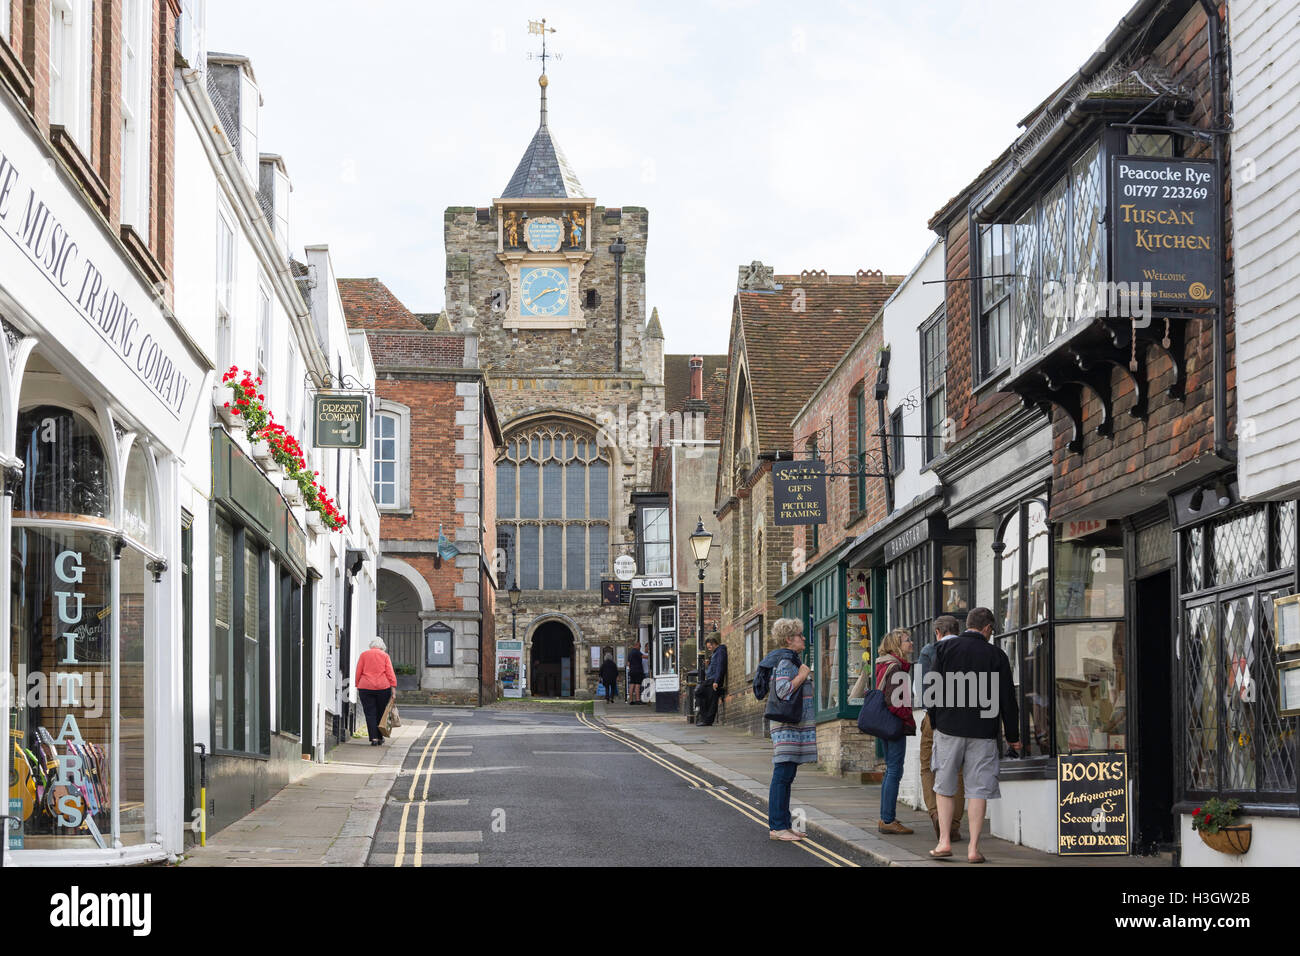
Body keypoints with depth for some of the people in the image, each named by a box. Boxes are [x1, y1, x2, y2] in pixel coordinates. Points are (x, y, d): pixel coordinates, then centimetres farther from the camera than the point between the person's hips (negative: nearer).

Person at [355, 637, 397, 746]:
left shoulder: (363, 655, 7)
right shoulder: (385, 655, 5)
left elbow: (358, 672, 3)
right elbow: (390, 673, -2)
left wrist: (357, 686, 9)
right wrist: (393, 688, -3)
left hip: (366, 688, 0)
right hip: (383, 688, 0)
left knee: (370, 713, 0)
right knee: (381, 712, 12)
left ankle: (374, 738, -10)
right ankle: (380, 737, 18)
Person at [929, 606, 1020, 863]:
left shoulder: (946, 648, 1)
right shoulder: (996, 656, -2)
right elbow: (1007, 699, 1)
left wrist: (935, 722, 12)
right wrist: (1013, 736, 10)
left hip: (949, 726, 1)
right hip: (983, 731, -1)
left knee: (944, 787, 11)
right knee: (978, 789, 3)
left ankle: (944, 841, 6)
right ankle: (973, 848, 1)